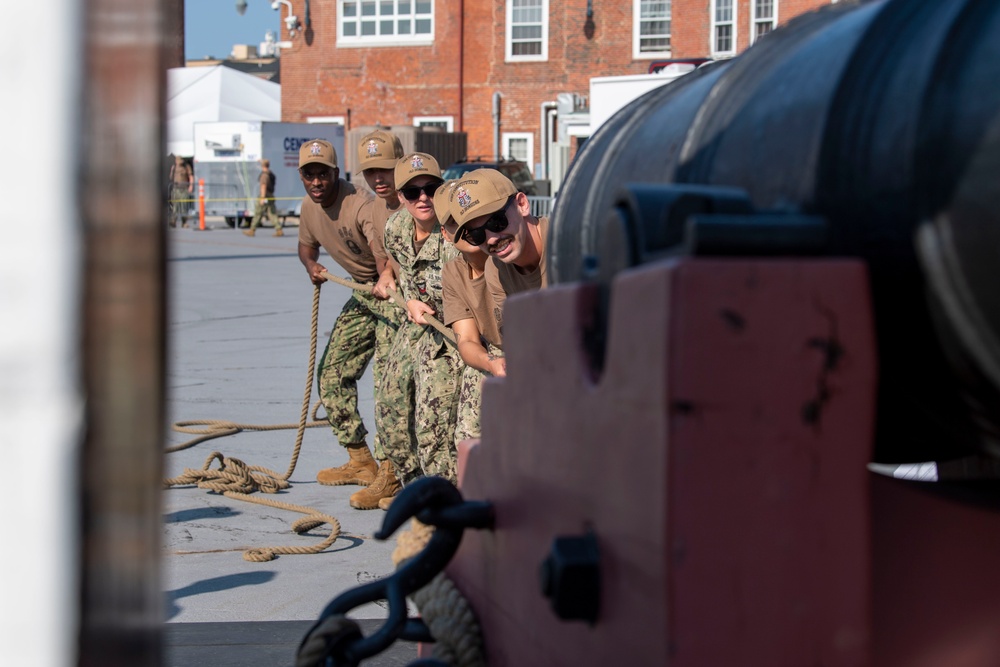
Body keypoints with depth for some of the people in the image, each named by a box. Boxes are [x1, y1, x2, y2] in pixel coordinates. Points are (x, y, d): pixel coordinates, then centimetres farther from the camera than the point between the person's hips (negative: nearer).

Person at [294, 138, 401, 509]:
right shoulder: (310, 207, -1)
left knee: (387, 380, -19)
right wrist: (311, 265, -2)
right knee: (332, 373, 11)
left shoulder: (359, 205, -28)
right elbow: (306, 244, 21)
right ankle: (360, 461, 23)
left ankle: (389, 474, -15)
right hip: (363, 293, 9)